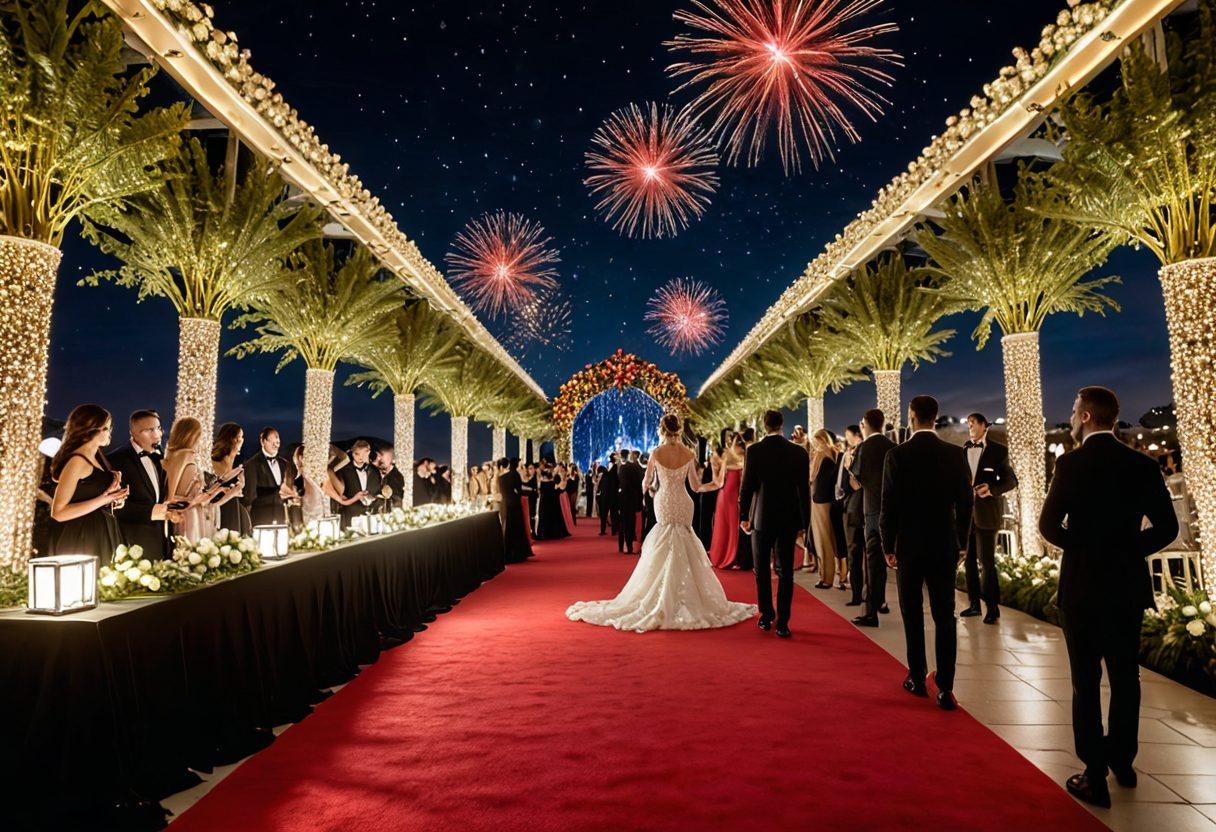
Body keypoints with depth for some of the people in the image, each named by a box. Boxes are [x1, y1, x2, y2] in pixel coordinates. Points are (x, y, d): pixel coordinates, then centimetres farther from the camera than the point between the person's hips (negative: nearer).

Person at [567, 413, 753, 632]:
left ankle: (663, 601, 13)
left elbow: (645, 483, 2)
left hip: (664, 504, -1)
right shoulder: (688, 454, -5)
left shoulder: (656, 453, -8)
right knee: (685, 550, 11)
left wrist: (645, 485, 27)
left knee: (663, 552, 10)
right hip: (684, 504, 1)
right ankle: (687, 596, 13)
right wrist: (713, 485, 22)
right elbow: (695, 486, 2)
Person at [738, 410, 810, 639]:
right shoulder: (799, 452, -3)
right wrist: (804, 522, 6)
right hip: (789, 519, 1)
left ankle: (766, 617, 21)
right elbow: (804, 490, -1)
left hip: (761, 518, -1)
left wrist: (743, 516, 4)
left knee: (762, 571, 14)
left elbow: (746, 486, -6)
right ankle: (782, 622, 6)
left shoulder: (754, 451, -8)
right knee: (786, 572, 7)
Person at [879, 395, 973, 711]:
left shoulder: (898, 455, -11)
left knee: (913, 614, 12)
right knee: (944, 616, 6)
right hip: (945, 546, 2)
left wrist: (888, 546, 1)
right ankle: (945, 688, 4)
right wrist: (961, 543, 13)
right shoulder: (955, 454, -2)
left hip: (909, 546, -2)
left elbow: (889, 506, -10)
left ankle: (918, 678, 21)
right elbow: (965, 503, 2)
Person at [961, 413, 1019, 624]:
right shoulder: (963, 450, 12)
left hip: (986, 512, -4)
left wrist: (992, 489, -17)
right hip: (965, 512, 4)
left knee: (987, 561, -3)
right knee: (969, 559, 9)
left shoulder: (998, 450, 2)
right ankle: (974, 603, 20)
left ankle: (993, 607, 8)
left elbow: (1011, 480, 0)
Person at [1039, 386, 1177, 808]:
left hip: (1082, 584, -4)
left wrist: (1084, 546, 3)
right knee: (1125, 675, 18)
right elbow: (1166, 526, 0)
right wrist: (1127, 548, 8)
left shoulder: (1072, 463, -13)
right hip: (1128, 583, 5)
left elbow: (1049, 525, -15)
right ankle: (1122, 761, 31)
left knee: (1087, 681, 4)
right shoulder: (1142, 464, 0)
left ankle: (1095, 776, 8)